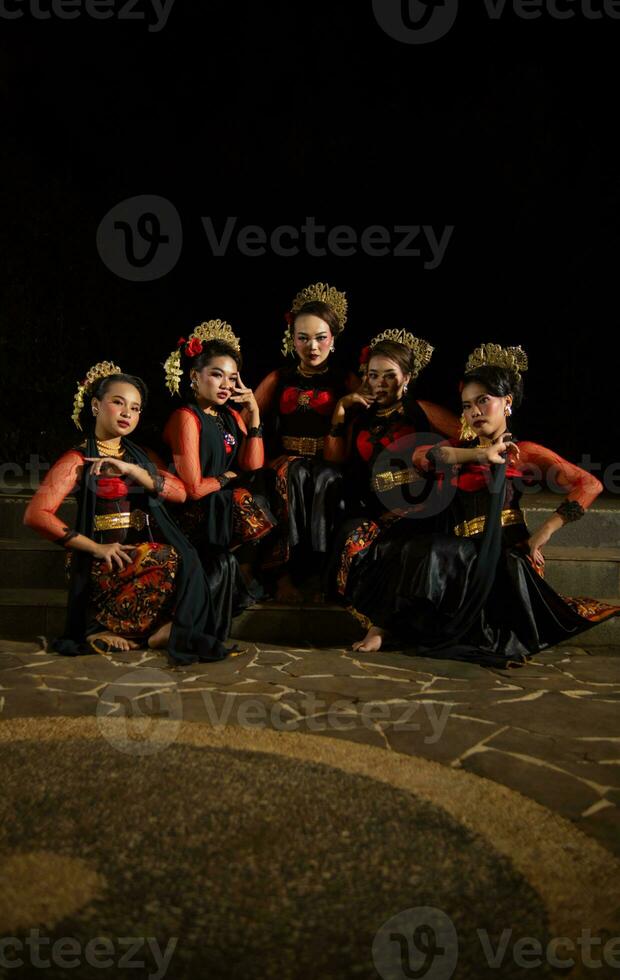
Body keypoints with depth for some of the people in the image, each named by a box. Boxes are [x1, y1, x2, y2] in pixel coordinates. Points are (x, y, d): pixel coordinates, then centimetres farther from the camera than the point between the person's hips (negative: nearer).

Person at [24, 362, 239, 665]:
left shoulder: (142, 456, 20)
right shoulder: (78, 460, 3)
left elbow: (180, 492, 2)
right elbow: (37, 514, -10)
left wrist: (132, 470, -10)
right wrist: (96, 548, -13)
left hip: (148, 552, 6)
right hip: (108, 560, -5)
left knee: (190, 561, -25)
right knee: (173, 560, -30)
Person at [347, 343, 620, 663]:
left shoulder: (524, 452, 7)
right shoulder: (459, 449, 21)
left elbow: (589, 485, -3)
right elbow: (420, 455, -3)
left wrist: (544, 533, -11)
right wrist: (479, 454, -13)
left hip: (505, 553, -4)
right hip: (464, 553, 4)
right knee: (419, 553, -27)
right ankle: (382, 626, -21)